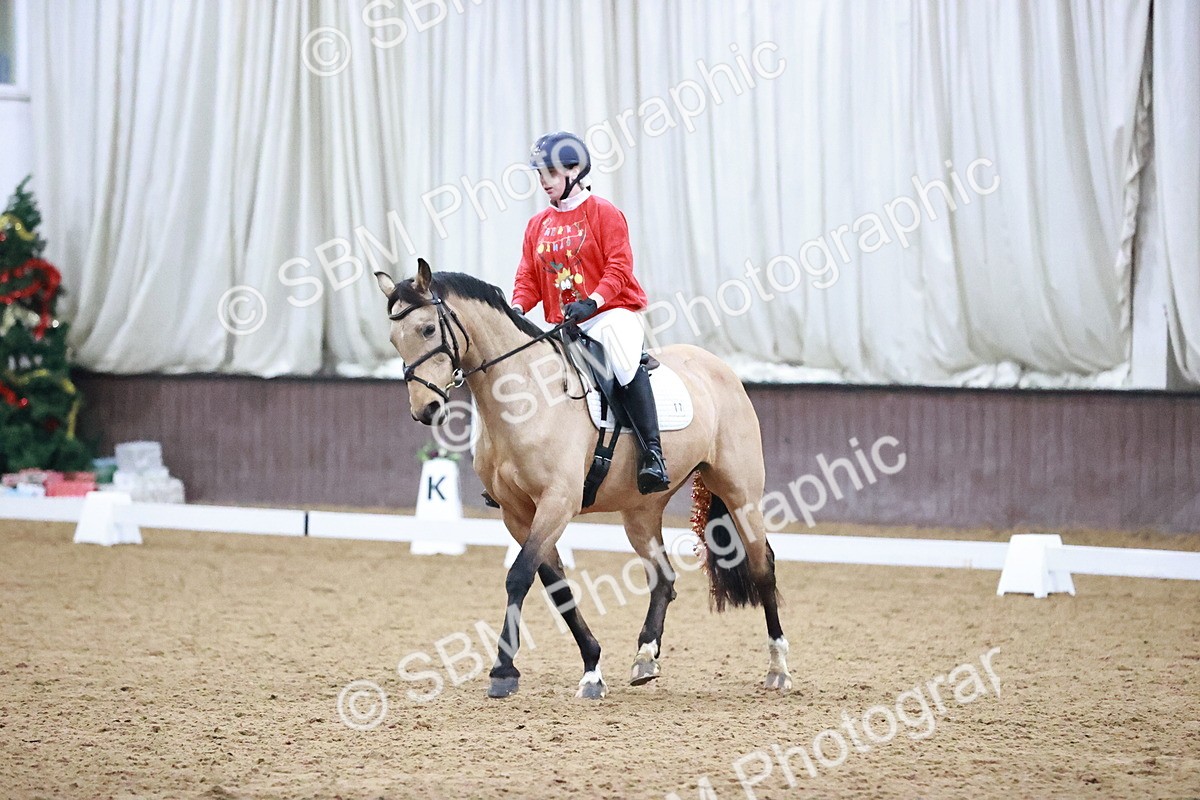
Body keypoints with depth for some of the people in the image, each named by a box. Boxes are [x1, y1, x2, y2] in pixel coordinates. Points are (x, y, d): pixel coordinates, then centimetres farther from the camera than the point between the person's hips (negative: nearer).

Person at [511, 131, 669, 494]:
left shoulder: (603, 212, -3)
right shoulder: (538, 225, 13)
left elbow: (619, 266, -12)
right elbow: (528, 278, 10)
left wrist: (592, 301, -26)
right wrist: (517, 307, -12)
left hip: (610, 312, -7)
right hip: (561, 325, 7)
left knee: (626, 363, -32)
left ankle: (652, 451, -38)